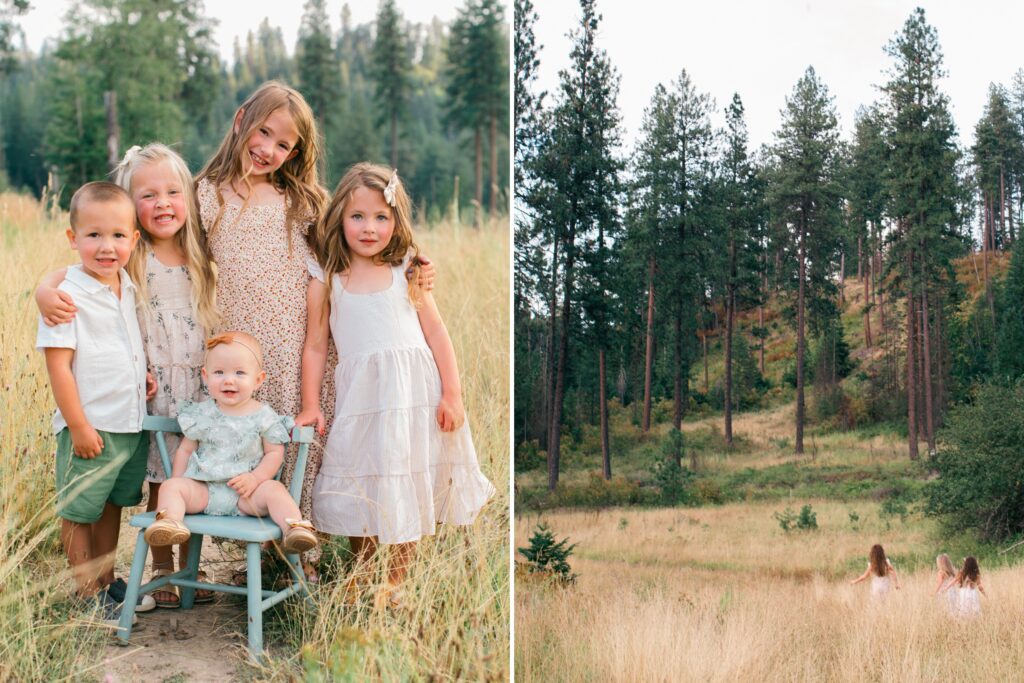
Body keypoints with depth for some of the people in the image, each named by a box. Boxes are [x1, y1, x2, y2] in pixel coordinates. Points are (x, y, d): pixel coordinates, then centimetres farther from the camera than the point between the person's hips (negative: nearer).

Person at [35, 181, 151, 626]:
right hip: (90, 427, -7)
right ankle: (87, 595, 20)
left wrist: (144, 378, 7)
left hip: (132, 422, 7)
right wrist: (79, 426, -18)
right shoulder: (67, 295, -16)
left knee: (112, 505, 20)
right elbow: (58, 365, -17)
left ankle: (106, 582, 34)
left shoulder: (129, 289, 6)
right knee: (79, 511, 6)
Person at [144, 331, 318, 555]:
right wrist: (176, 485, 4)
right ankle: (170, 520, -42)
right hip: (203, 488, 2)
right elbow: (185, 450, 14)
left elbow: (275, 453, 1)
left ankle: (293, 526, -39)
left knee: (274, 490, -28)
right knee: (171, 486, -20)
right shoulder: (201, 415, 7)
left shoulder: (264, 416, 0)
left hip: (246, 493, -2)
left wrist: (255, 478, -14)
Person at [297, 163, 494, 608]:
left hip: (415, 399, 1)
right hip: (360, 402, 0)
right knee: (363, 497, 5)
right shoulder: (326, 283, 3)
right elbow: (316, 346, 6)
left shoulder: (405, 275, 4)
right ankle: (361, 582, 25)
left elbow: (436, 334, 4)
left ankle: (392, 587, 20)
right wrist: (310, 405, 1)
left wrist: (452, 394, -3)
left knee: (409, 500, 6)